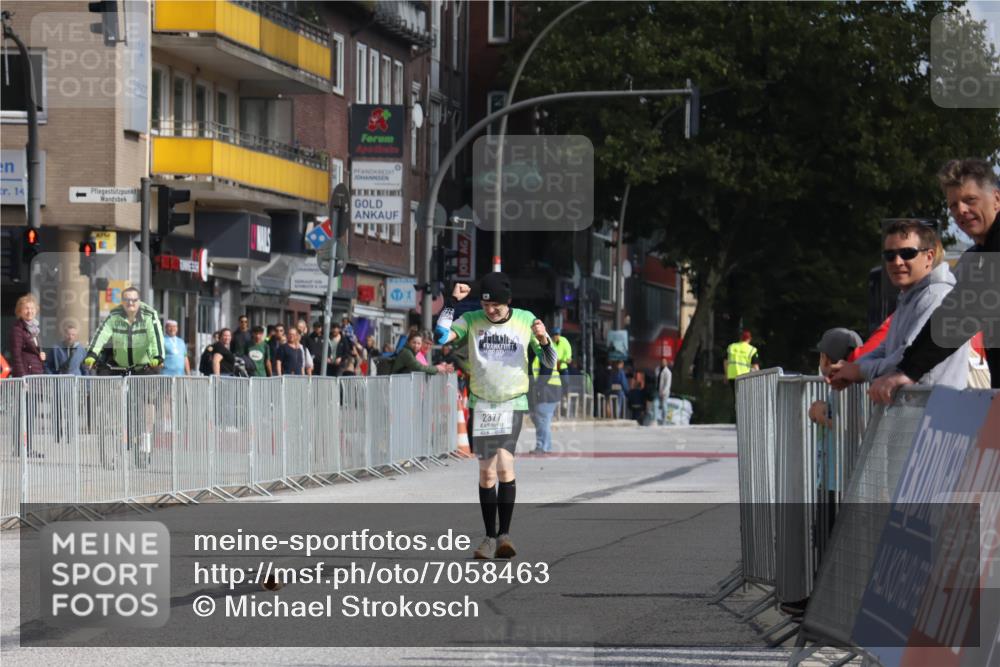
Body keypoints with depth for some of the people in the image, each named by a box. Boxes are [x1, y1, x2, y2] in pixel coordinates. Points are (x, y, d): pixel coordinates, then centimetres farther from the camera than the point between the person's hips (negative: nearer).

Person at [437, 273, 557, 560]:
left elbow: (550, 363, 5)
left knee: (504, 465, -19)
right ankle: (490, 537, 13)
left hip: (512, 404, -2)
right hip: (480, 404, 2)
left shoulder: (526, 320, 0)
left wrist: (543, 339, -15)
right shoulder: (471, 320, 1)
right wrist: (452, 301, -16)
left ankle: (504, 534, -12)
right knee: (486, 473, 4)